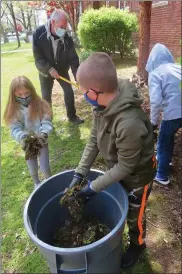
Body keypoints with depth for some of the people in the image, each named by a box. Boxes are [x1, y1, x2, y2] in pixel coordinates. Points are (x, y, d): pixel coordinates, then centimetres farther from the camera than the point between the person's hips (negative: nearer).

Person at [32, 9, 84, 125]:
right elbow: (38, 57, -19)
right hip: (46, 71, -1)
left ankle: (72, 116, 19)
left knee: (69, 91, 0)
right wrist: (50, 69, -31)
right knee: (46, 96, 4)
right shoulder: (39, 34, -23)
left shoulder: (67, 37, -19)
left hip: (62, 70, 2)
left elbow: (73, 58, -18)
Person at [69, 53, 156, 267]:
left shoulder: (129, 123, -42)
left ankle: (137, 244, 53)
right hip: (117, 170, 7)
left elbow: (125, 167, -28)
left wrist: (94, 187, -20)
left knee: (134, 215, 21)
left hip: (136, 176, -7)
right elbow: (94, 141, -7)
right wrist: (79, 173, -10)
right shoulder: (104, 104, -17)